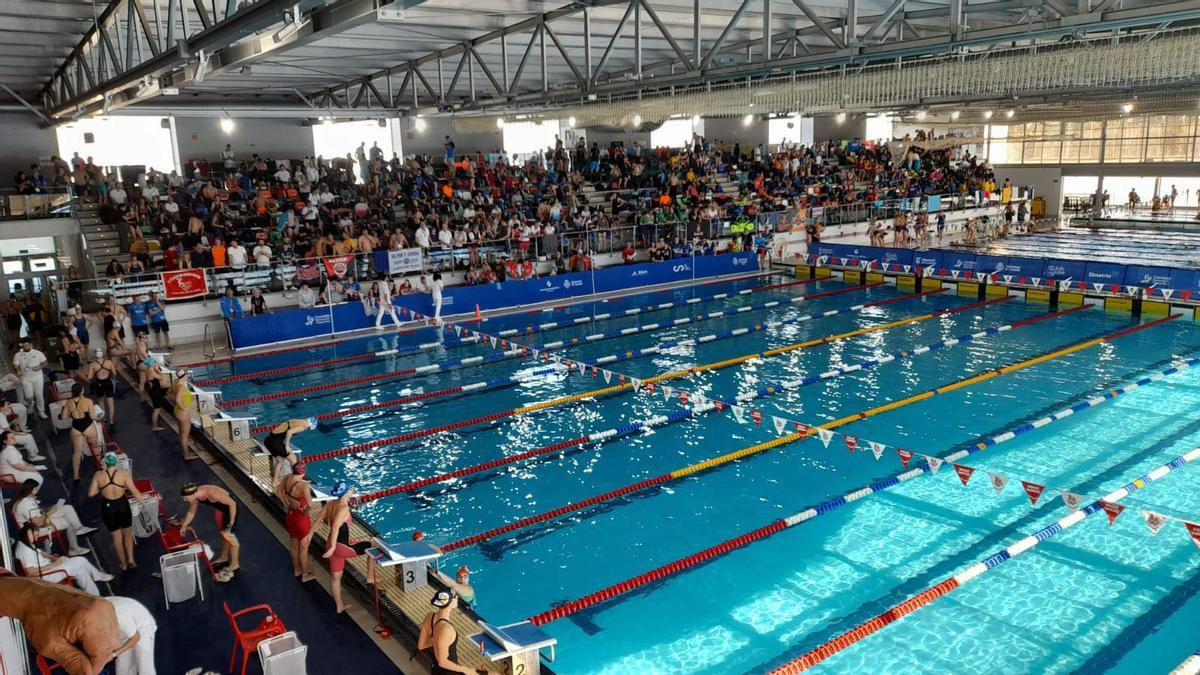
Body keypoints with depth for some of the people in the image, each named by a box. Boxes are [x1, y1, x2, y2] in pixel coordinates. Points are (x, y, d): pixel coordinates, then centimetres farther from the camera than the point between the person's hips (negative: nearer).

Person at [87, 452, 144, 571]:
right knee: (127, 533, 21)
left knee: (116, 536, 16)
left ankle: (123, 564, 29)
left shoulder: (98, 475, -10)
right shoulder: (124, 473, -12)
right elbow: (135, 491, -11)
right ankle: (130, 561, 20)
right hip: (122, 505, -1)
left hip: (107, 507, 1)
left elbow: (91, 493, -5)